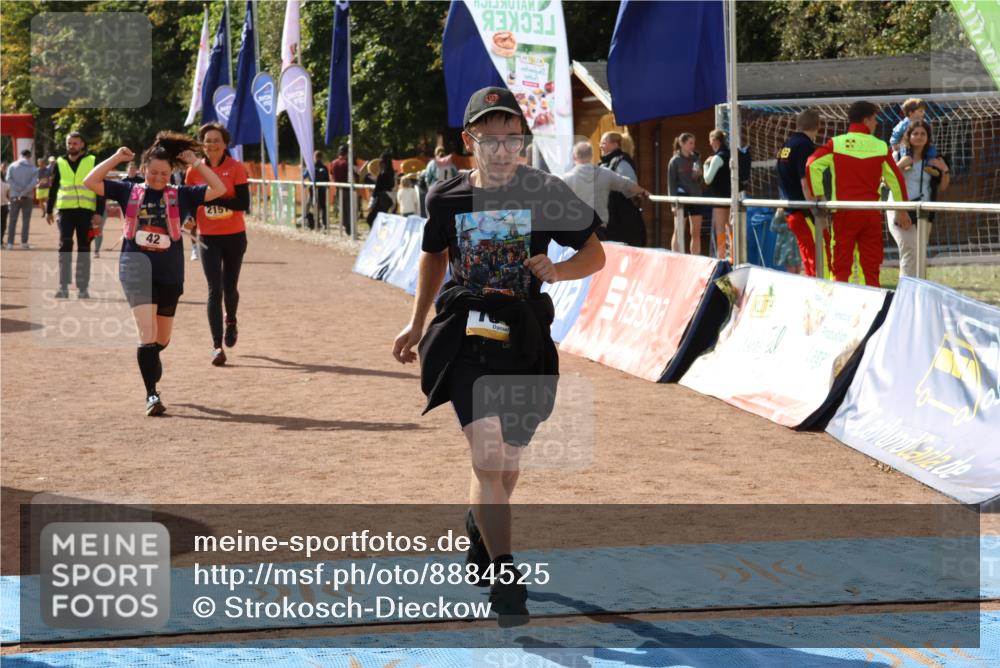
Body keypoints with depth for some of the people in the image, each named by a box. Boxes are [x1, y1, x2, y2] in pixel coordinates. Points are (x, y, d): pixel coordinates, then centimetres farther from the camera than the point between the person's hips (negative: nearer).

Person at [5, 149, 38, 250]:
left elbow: (8, 179, -10)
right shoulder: (33, 168, 1)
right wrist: (24, 192, -15)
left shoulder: (12, 166, 3)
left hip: (15, 196, 1)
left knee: (12, 220, 5)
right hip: (28, 197, -1)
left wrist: (19, 190, -12)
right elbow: (34, 182, -13)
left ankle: (10, 243, 2)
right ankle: (24, 243, 0)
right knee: (26, 220, 4)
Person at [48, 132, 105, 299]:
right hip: (66, 211, 1)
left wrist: (99, 212, -6)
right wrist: (48, 211, 14)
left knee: (84, 249, 4)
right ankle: (63, 286, -4)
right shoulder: (60, 163, 10)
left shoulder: (92, 162, 3)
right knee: (64, 247, -7)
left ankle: (83, 288, 8)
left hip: (86, 211, -1)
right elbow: (53, 188, 17)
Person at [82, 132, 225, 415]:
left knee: (162, 339, 14)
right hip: (136, 267, -2)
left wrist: (196, 163, -5)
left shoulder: (180, 195, 6)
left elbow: (219, 190, -2)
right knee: (147, 331, -16)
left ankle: (149, 362, 48)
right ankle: (152, 395, -15)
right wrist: (116, 158, -3)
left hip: (170, 274, 2)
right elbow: (90, 182, 2)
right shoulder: (129, 191, 6)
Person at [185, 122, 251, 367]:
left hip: (234, 236, 0)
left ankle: (231, 322, 45)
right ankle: (217, 346, -8)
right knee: (215, 289, -8)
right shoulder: (194, 170, 0)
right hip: (208, 238, 0)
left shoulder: (236, 168, -7)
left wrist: (213, 198, -25)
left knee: (229, 288, 12)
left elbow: (244, 203, -15)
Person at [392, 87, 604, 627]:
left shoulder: (546, 193, -4)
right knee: (487, 456, -18)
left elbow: (595, 254, 4)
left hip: (525, 339, 1)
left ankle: (479, 532, 47)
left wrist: (557, 270, -17)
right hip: (465, 335, -1)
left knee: (506, 460, 14)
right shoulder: (447, 199, 1)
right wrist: (417, 323, 21)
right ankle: (503, 577, -15)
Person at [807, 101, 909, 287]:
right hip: (871, 213, 1)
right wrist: (902, 210, 17)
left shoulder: (836, 143, 0)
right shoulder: (881, 146, 4)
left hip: (844, 212, -1)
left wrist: (817, 195, -3)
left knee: (841, 267, 2)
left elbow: (812, 163, -11)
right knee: (871, 268, 8)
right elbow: (895, 178, 7)